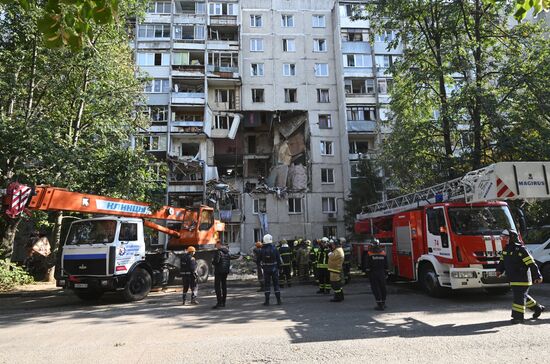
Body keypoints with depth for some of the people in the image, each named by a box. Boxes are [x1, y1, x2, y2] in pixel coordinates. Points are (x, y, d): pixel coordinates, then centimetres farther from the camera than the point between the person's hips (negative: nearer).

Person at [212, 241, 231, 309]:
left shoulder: (218, 252, -14)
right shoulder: (227, 252, 12)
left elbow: (216, 261, -22)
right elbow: (229, 261, 15)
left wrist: (212, 262, -2)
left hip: (219, 271, -8)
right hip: (226, 271, 8)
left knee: (217, 286, -6)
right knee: (224, 286, 11)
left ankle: (219, 302, -12)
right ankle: (223, 302, 16)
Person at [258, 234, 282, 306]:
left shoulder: (262, 250, -7)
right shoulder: (274, 249, -7)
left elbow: (259, 260, -2)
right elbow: (279, 259, -5)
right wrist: (278, 267, 7)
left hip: (266, 269, 0)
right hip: (274, 268, 0)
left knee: (267, 285, 7)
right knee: (276, 284, 9)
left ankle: (267, 301, 7)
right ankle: (279, 300, 11)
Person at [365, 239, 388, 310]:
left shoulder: (370, 254, -9)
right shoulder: (383, 253, 2)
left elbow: (368, 265, -8)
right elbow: (386, 265, 7)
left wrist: (368, 272, 0)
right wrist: (385, 273, 13)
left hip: (373, 273, -4)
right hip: (382, 274, 4)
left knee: (375, 289, 0)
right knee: (382, 288, 14)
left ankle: (380, 305, -4)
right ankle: (383, 303, 26)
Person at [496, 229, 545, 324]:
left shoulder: (521, 249, -15)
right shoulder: (506, 250, 10)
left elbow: (531, 263, -16)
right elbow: (502, 261, 15)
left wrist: (537, 276, -16)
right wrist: (499, 270, 0)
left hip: (522, 279, -8)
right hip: (513, 279, 9)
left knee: (519, 297, -7)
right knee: (523, 296, 20)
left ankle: (518, 317, -1)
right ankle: (537, 308, 39)